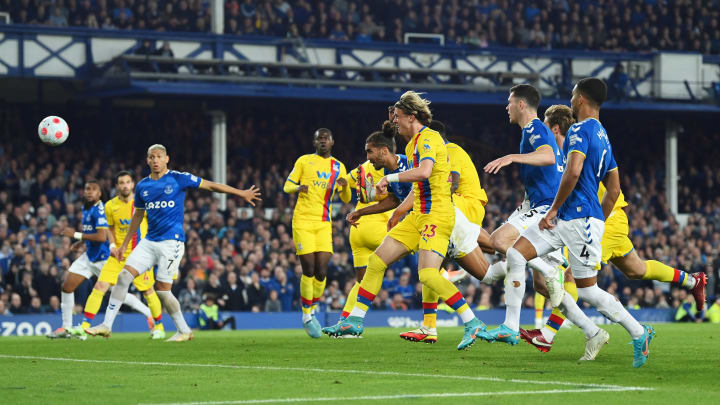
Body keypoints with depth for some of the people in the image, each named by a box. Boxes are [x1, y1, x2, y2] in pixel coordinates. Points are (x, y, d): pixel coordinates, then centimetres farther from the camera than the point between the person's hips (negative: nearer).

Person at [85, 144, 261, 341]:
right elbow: (137, 216, 22)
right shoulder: (142, 186, 10)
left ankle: (184, 331, 9)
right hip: (149, 242, 5)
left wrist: (242, 193, 4)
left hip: (171, 242, -5)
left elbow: (210, 185, 2)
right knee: (123, 276, -7)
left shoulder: (178, 179, -5)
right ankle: (106, 325, -4)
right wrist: (124, 245, 23)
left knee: (162, 289, -9)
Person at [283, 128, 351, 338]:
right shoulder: (304, 161, 7)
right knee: (309, 270, -9)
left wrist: (345, 186, -9)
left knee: (321, 272, -6)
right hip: (303, 220, -3)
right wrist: (298, 188, -17)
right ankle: (306, 316, 3)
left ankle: (312, 311, 15)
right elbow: (287, 186, 6)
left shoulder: (338, 167, 15)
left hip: (324, 224, 3)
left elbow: (346, 199, 14)